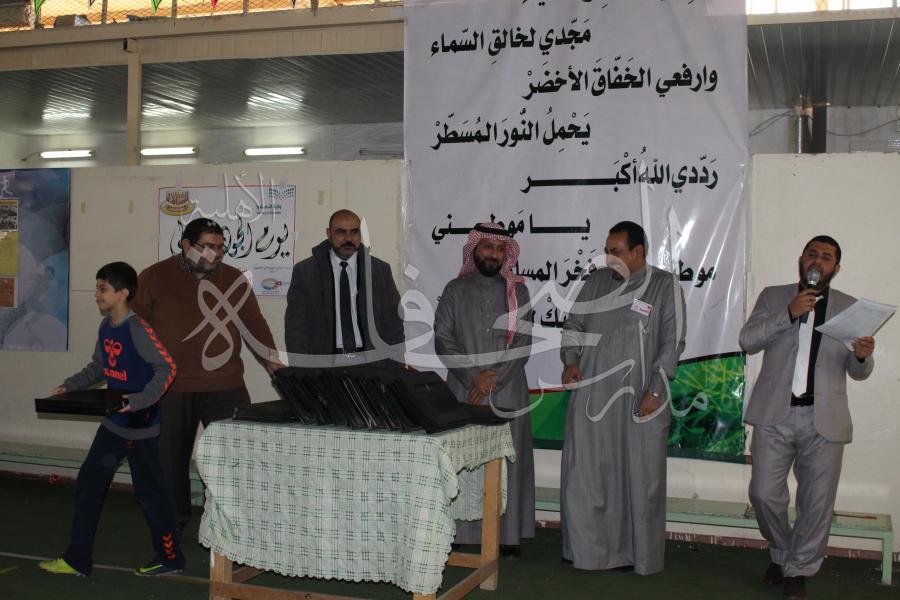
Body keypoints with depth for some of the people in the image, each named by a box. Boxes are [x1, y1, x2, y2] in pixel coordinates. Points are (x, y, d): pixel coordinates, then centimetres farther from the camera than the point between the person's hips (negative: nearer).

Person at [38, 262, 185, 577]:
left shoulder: (138, 329, -19)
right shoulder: (106, 327, 6)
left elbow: (167, 368, -24)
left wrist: (139, 401, -32)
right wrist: (68, 386, 8)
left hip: (140, 425, -8)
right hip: (113, 423, 8)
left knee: (149, 491, 3)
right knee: (88, 484, 10)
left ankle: (170, 557, 20)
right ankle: (77, 559, 20)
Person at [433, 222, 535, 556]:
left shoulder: (517, 291, 6)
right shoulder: (456, 290, 7)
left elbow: (522, 343, -1)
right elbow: (443, 340, 0)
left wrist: (493, 380, -9)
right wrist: (473, 377, -9)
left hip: (508, 394, 0)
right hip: (463, 392, 0)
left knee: (507, 462, 0)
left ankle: (508, 535, 7)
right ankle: (464, 532, 7)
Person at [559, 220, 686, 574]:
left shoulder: (664, 286, -1)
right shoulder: (596, 282, 9)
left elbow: (672, 342, -4)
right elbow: (573, 325, 15)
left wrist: (655, 391, -10)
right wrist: (571, 360, -3)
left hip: (639, 402, -3)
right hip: (591, 396, 3)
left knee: (638, 478, 4)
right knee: (584, 474, 5)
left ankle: (635, 553, 17)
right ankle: (586, 548, 17)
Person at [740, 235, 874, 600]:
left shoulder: (849, 308, 11)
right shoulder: (773, 297, 10)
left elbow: (858, 372, 9)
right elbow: (747, 341, -4)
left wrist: (862, 356, -15)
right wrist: (788, 314, -15)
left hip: (824, 420, 0)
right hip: (774, 415, 0)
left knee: (818, 502, 3)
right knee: (764, 494, 2)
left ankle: (799, 571, 21)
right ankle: (781, 553, 28)